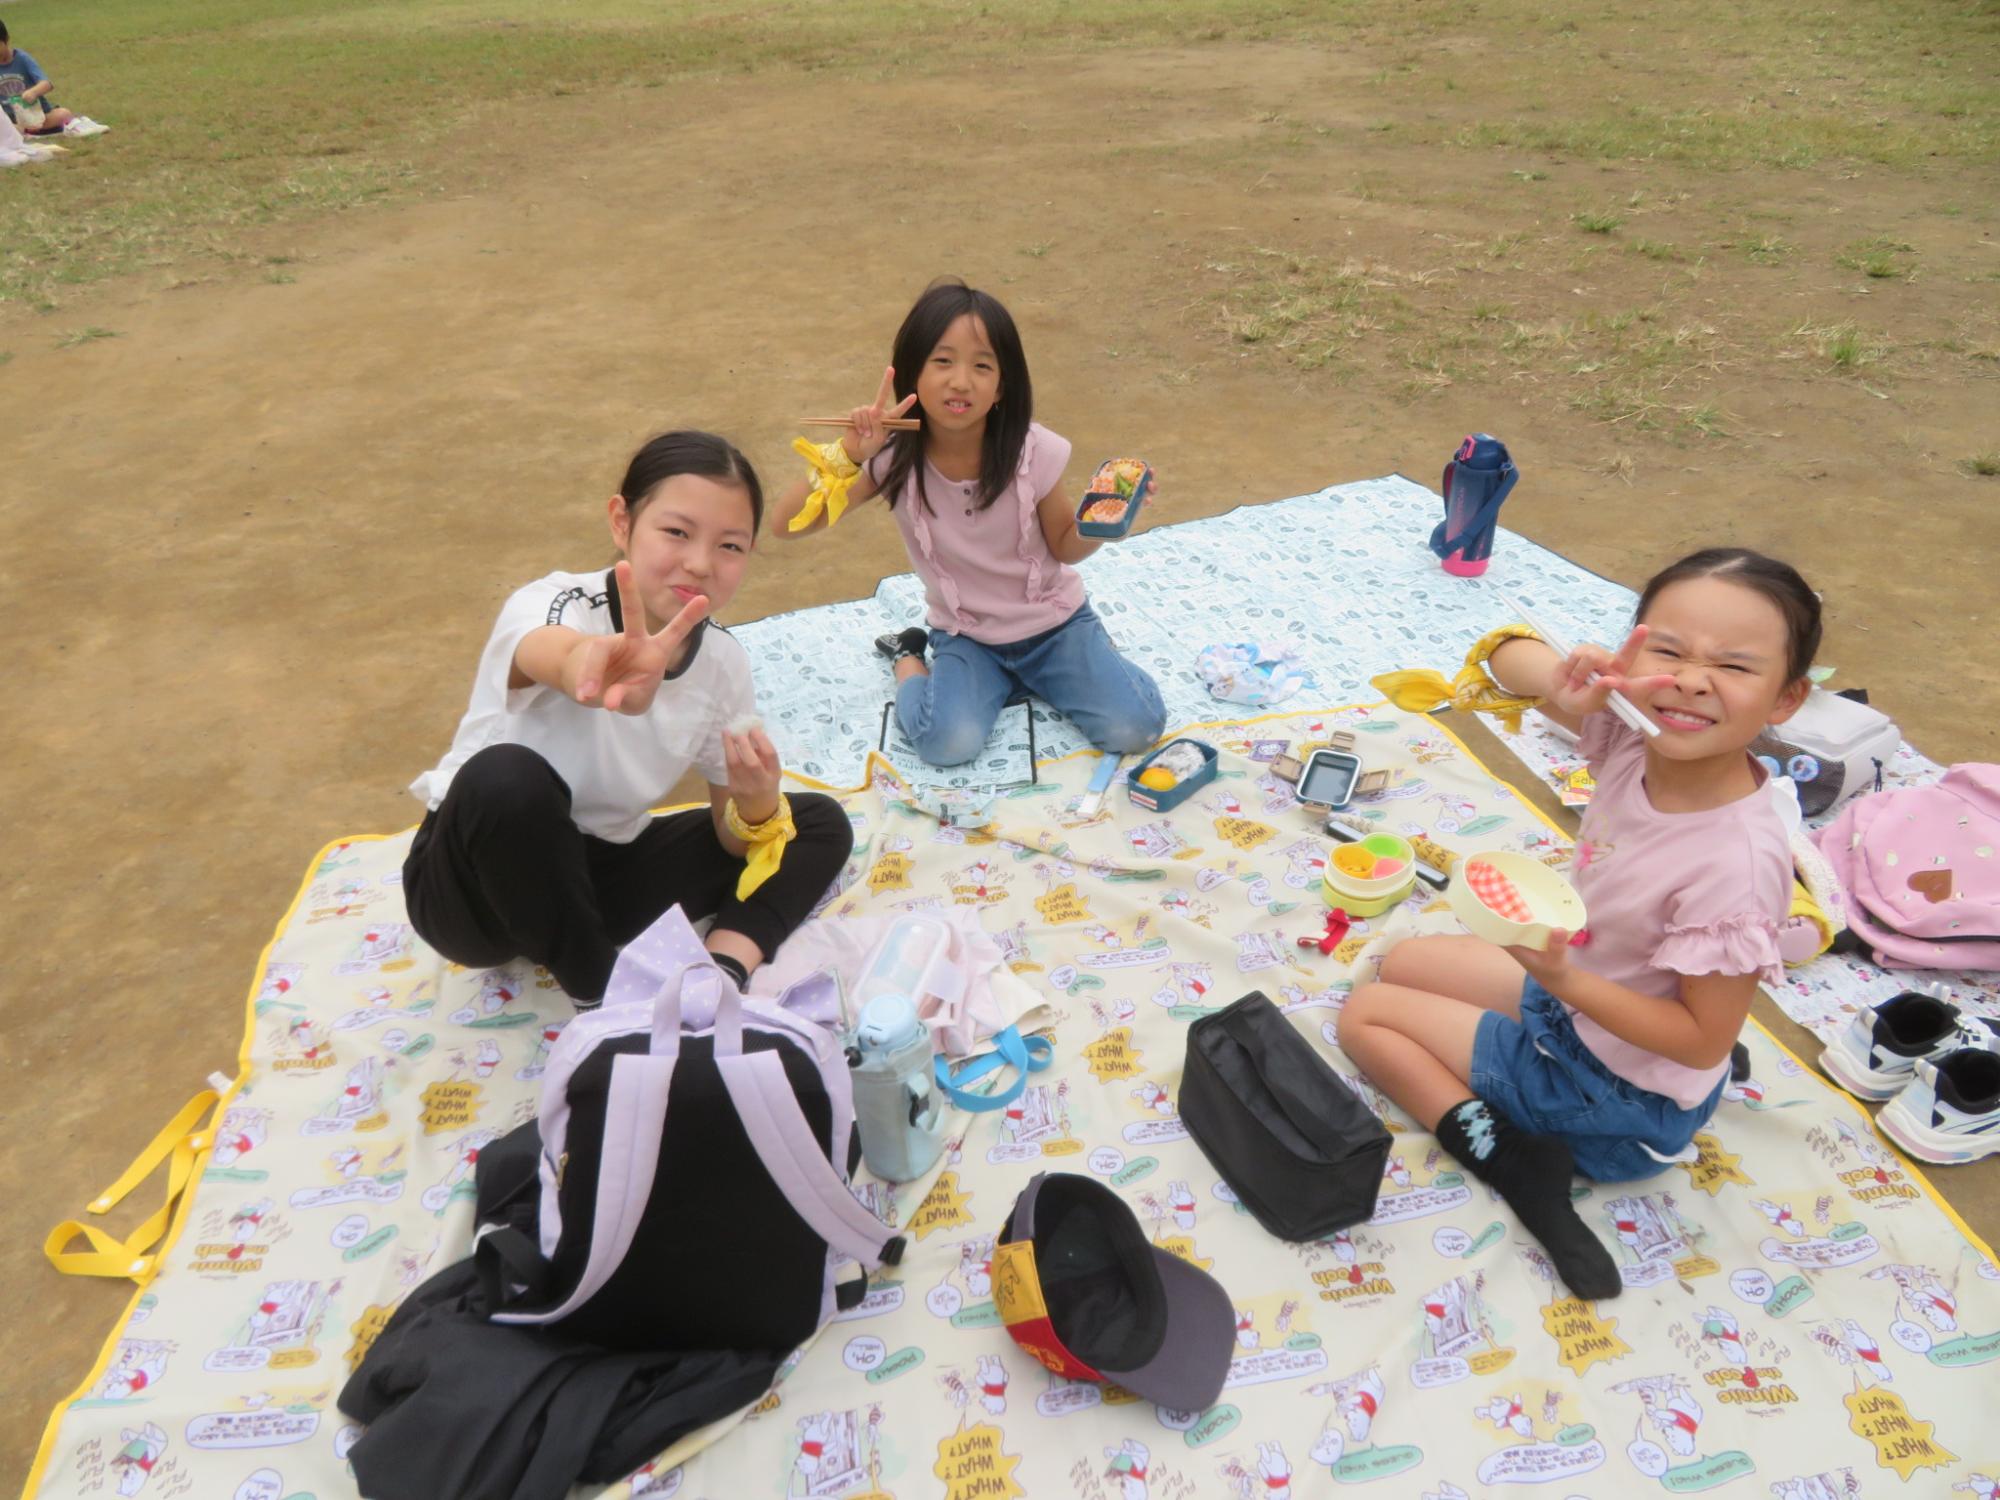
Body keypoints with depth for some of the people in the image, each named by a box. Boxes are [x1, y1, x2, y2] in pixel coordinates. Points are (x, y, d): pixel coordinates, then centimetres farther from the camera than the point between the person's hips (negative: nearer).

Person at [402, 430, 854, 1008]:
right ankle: (600, 994, -17)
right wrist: (592, 664, -76)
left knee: (820, 822, -3)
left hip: (600, 873, 5)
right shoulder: (557, 604, -24)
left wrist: (757, 802, -27)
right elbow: (552, 655, -52)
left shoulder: (724, 664, -9)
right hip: (481, 883, -4)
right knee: (504, 777, -38)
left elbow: (732, 838, -3)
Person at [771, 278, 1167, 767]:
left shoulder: (1033, 451, -18)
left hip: (1053, 619, 1)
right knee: (948, 743, -26)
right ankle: (909, 659, 8)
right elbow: (788, 524, -21)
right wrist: (847, 454, -35)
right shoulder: (894, 456, -18)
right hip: (965, 635, 0)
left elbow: (1066, 547, -4)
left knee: (1135, 727, -16)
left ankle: (1031, 671, 13)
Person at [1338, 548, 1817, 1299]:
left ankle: (1511, 1158, -8)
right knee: (1403, 963, 18)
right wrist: (1561, 678, -35)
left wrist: (1558, 975, -35)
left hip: (1621, 1089, -8)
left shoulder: (1738, 864, -36)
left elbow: (1704, 1040, -25)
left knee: (1365, 1014, -2)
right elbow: (1507, 650, -12)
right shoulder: (1635, 736, -19)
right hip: (1575, 990, 8)